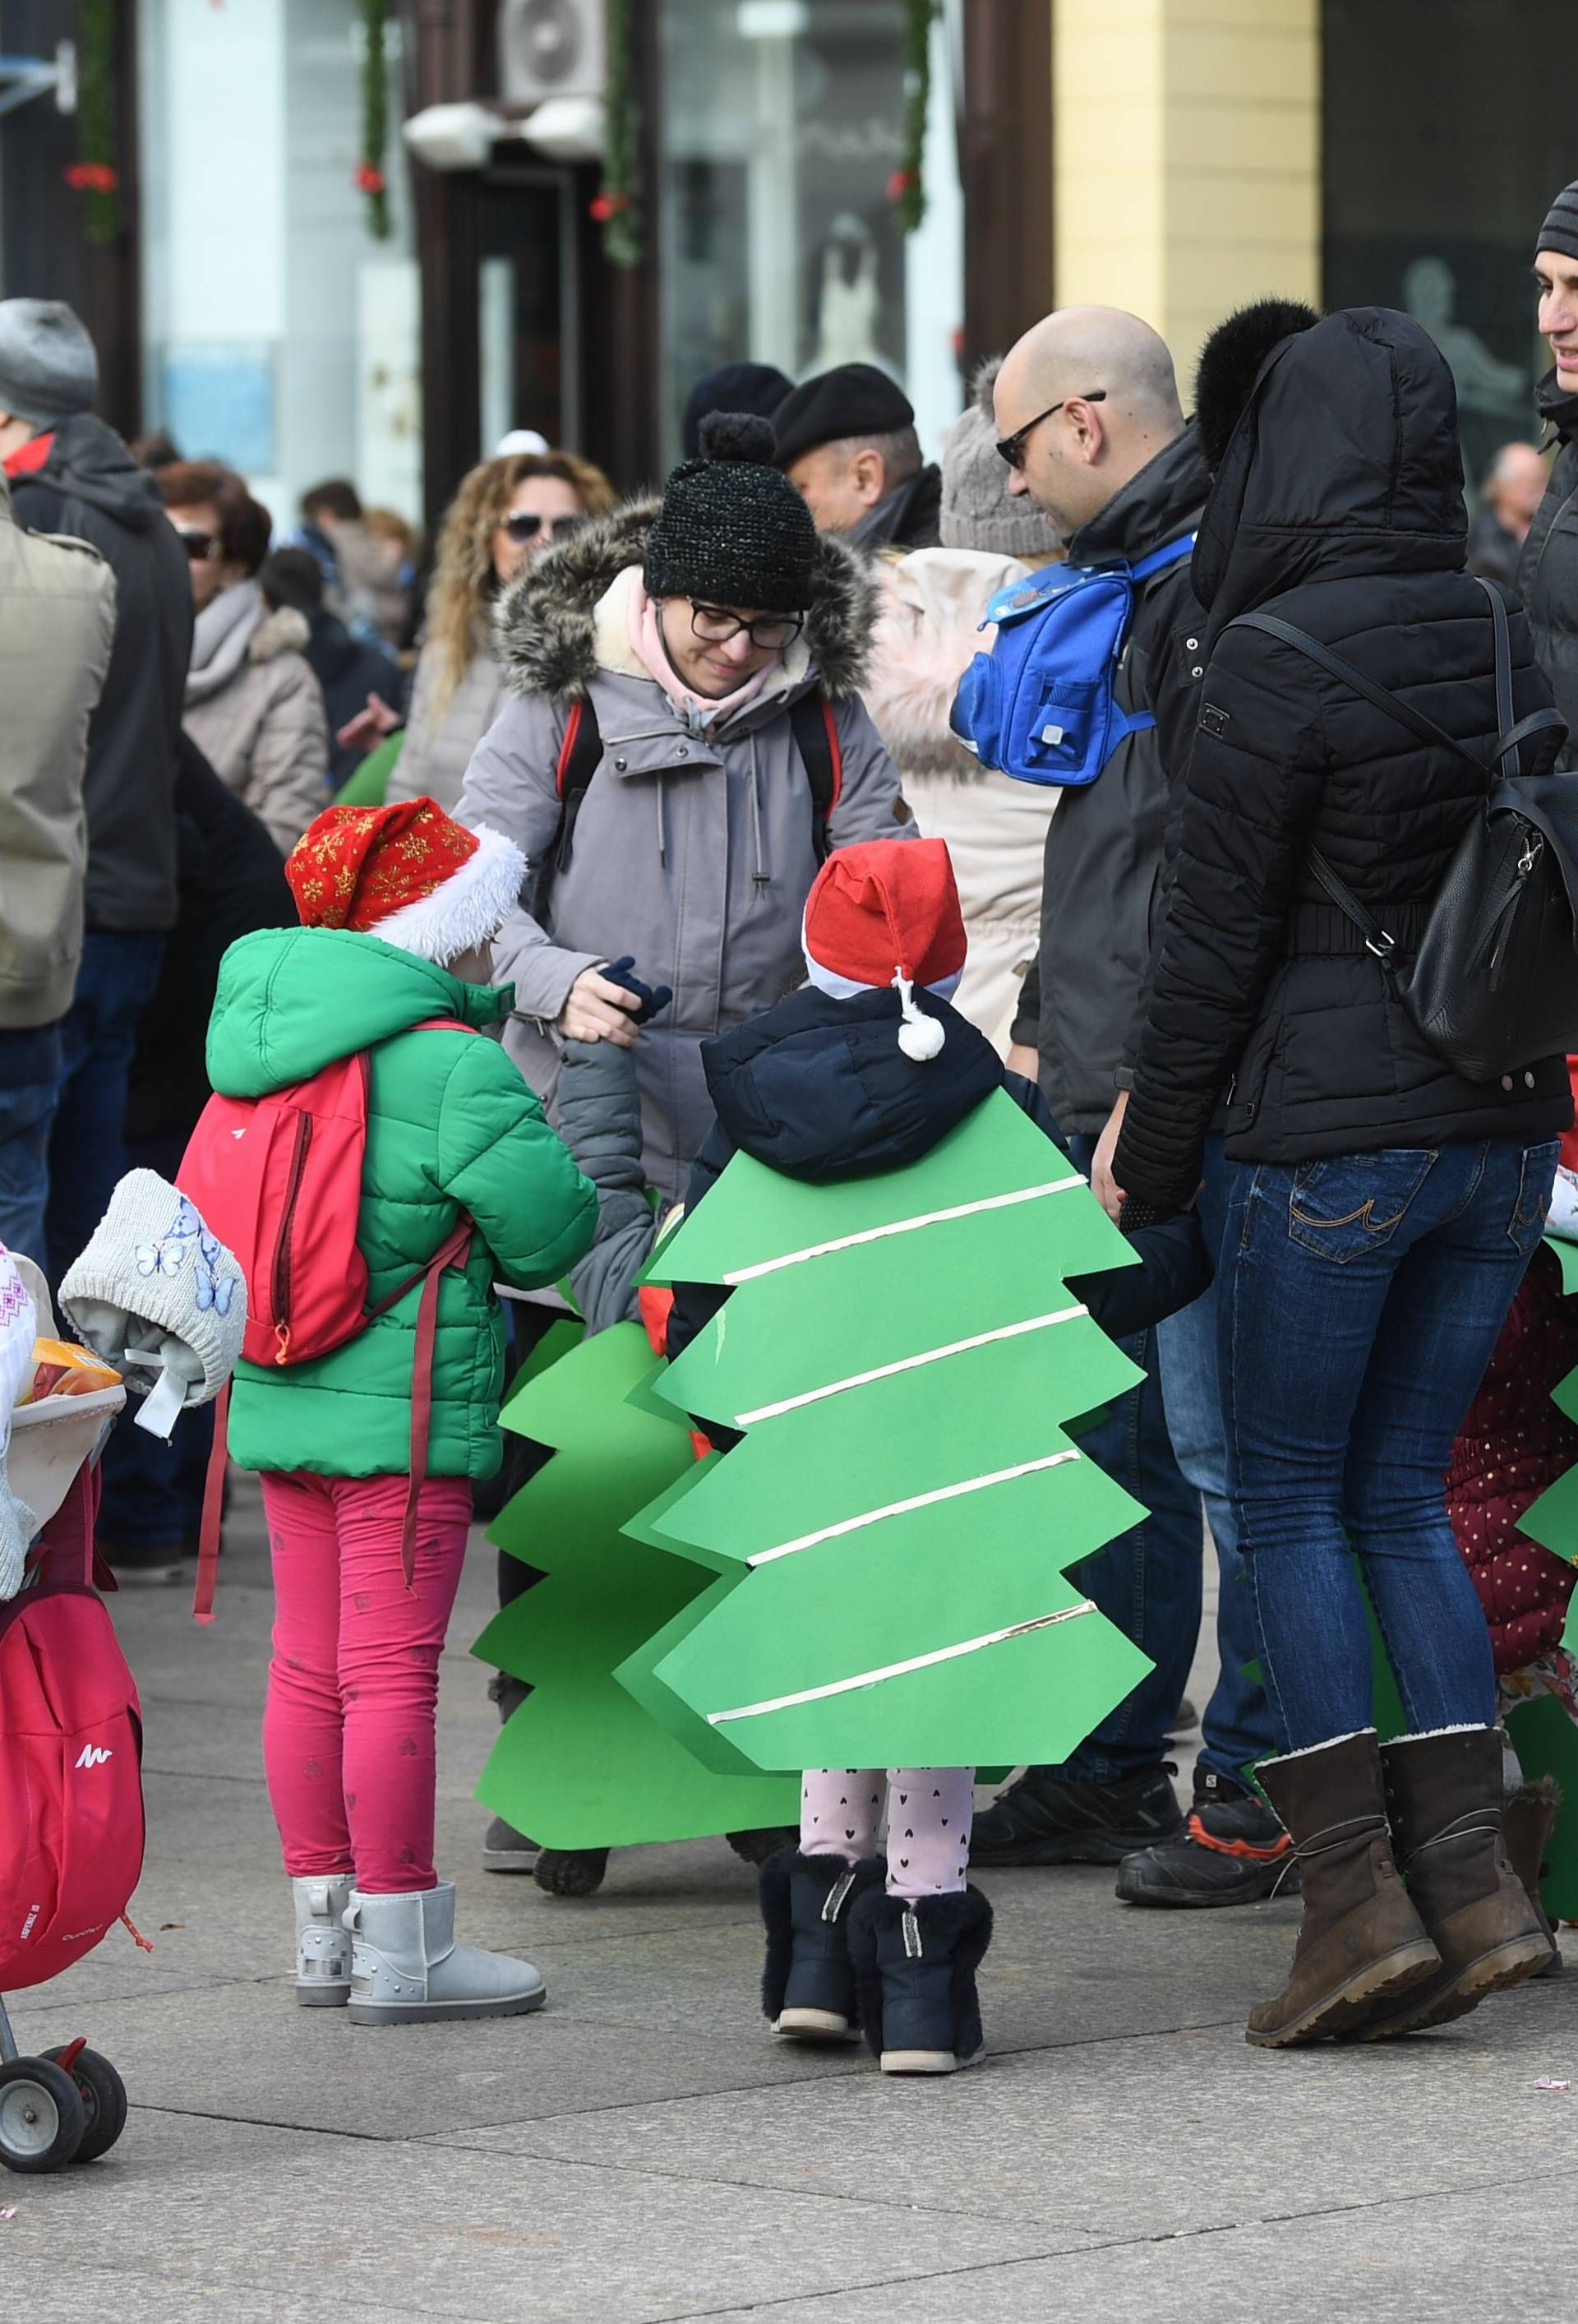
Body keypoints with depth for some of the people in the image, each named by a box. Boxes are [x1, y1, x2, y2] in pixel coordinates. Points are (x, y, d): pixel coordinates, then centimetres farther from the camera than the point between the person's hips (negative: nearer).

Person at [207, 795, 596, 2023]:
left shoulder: (261, 1034, 7)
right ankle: (401, 1951, 1)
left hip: (281, 1403, 8)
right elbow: (550, 1228, -12)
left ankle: (324, 1929, 20)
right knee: (393, 1671, -3)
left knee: (308, 1666, 12)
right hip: (405, 1413, -8)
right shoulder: (454, 1066, -16)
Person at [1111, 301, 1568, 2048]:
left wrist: (1149, 1159, -2)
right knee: (1400, 1494, 14)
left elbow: (1217, 936, -10)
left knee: (1287, 1497, 5)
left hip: (1329, 1129, -6)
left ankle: (1356, 1891, -2)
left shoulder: (1275, 660, -13)